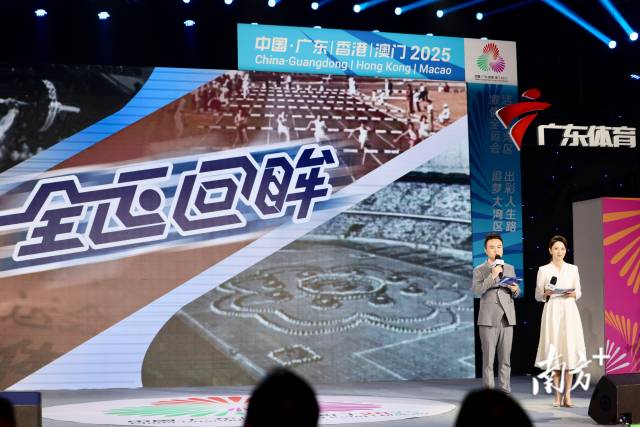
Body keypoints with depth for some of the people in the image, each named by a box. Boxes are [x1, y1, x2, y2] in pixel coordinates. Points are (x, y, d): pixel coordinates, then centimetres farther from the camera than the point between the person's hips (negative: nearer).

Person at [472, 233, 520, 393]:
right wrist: (492, 276, -18)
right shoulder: (479, 270, 4)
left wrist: (515, 289, -3)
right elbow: (476, 290, -11)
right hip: (488, 319, -3)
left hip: (507, 319, 3)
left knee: (505, 358, 3)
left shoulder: (510, 268, 16)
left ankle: (505, 391, 7)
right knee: (488, 358, -3)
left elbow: (516, 293, 20)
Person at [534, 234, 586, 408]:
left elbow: (579, 292, 12)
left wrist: (573, 294, -9)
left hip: (569, 311, 1)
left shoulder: (573, 269, 9)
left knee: (569, 351, -4)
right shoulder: (543, 270, 3)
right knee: (554, 352, -2)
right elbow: (538, 295, 5)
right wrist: (546, 294, -16)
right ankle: (558, 395, 4)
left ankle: (567, 395, 1)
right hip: (551, 311, -1)